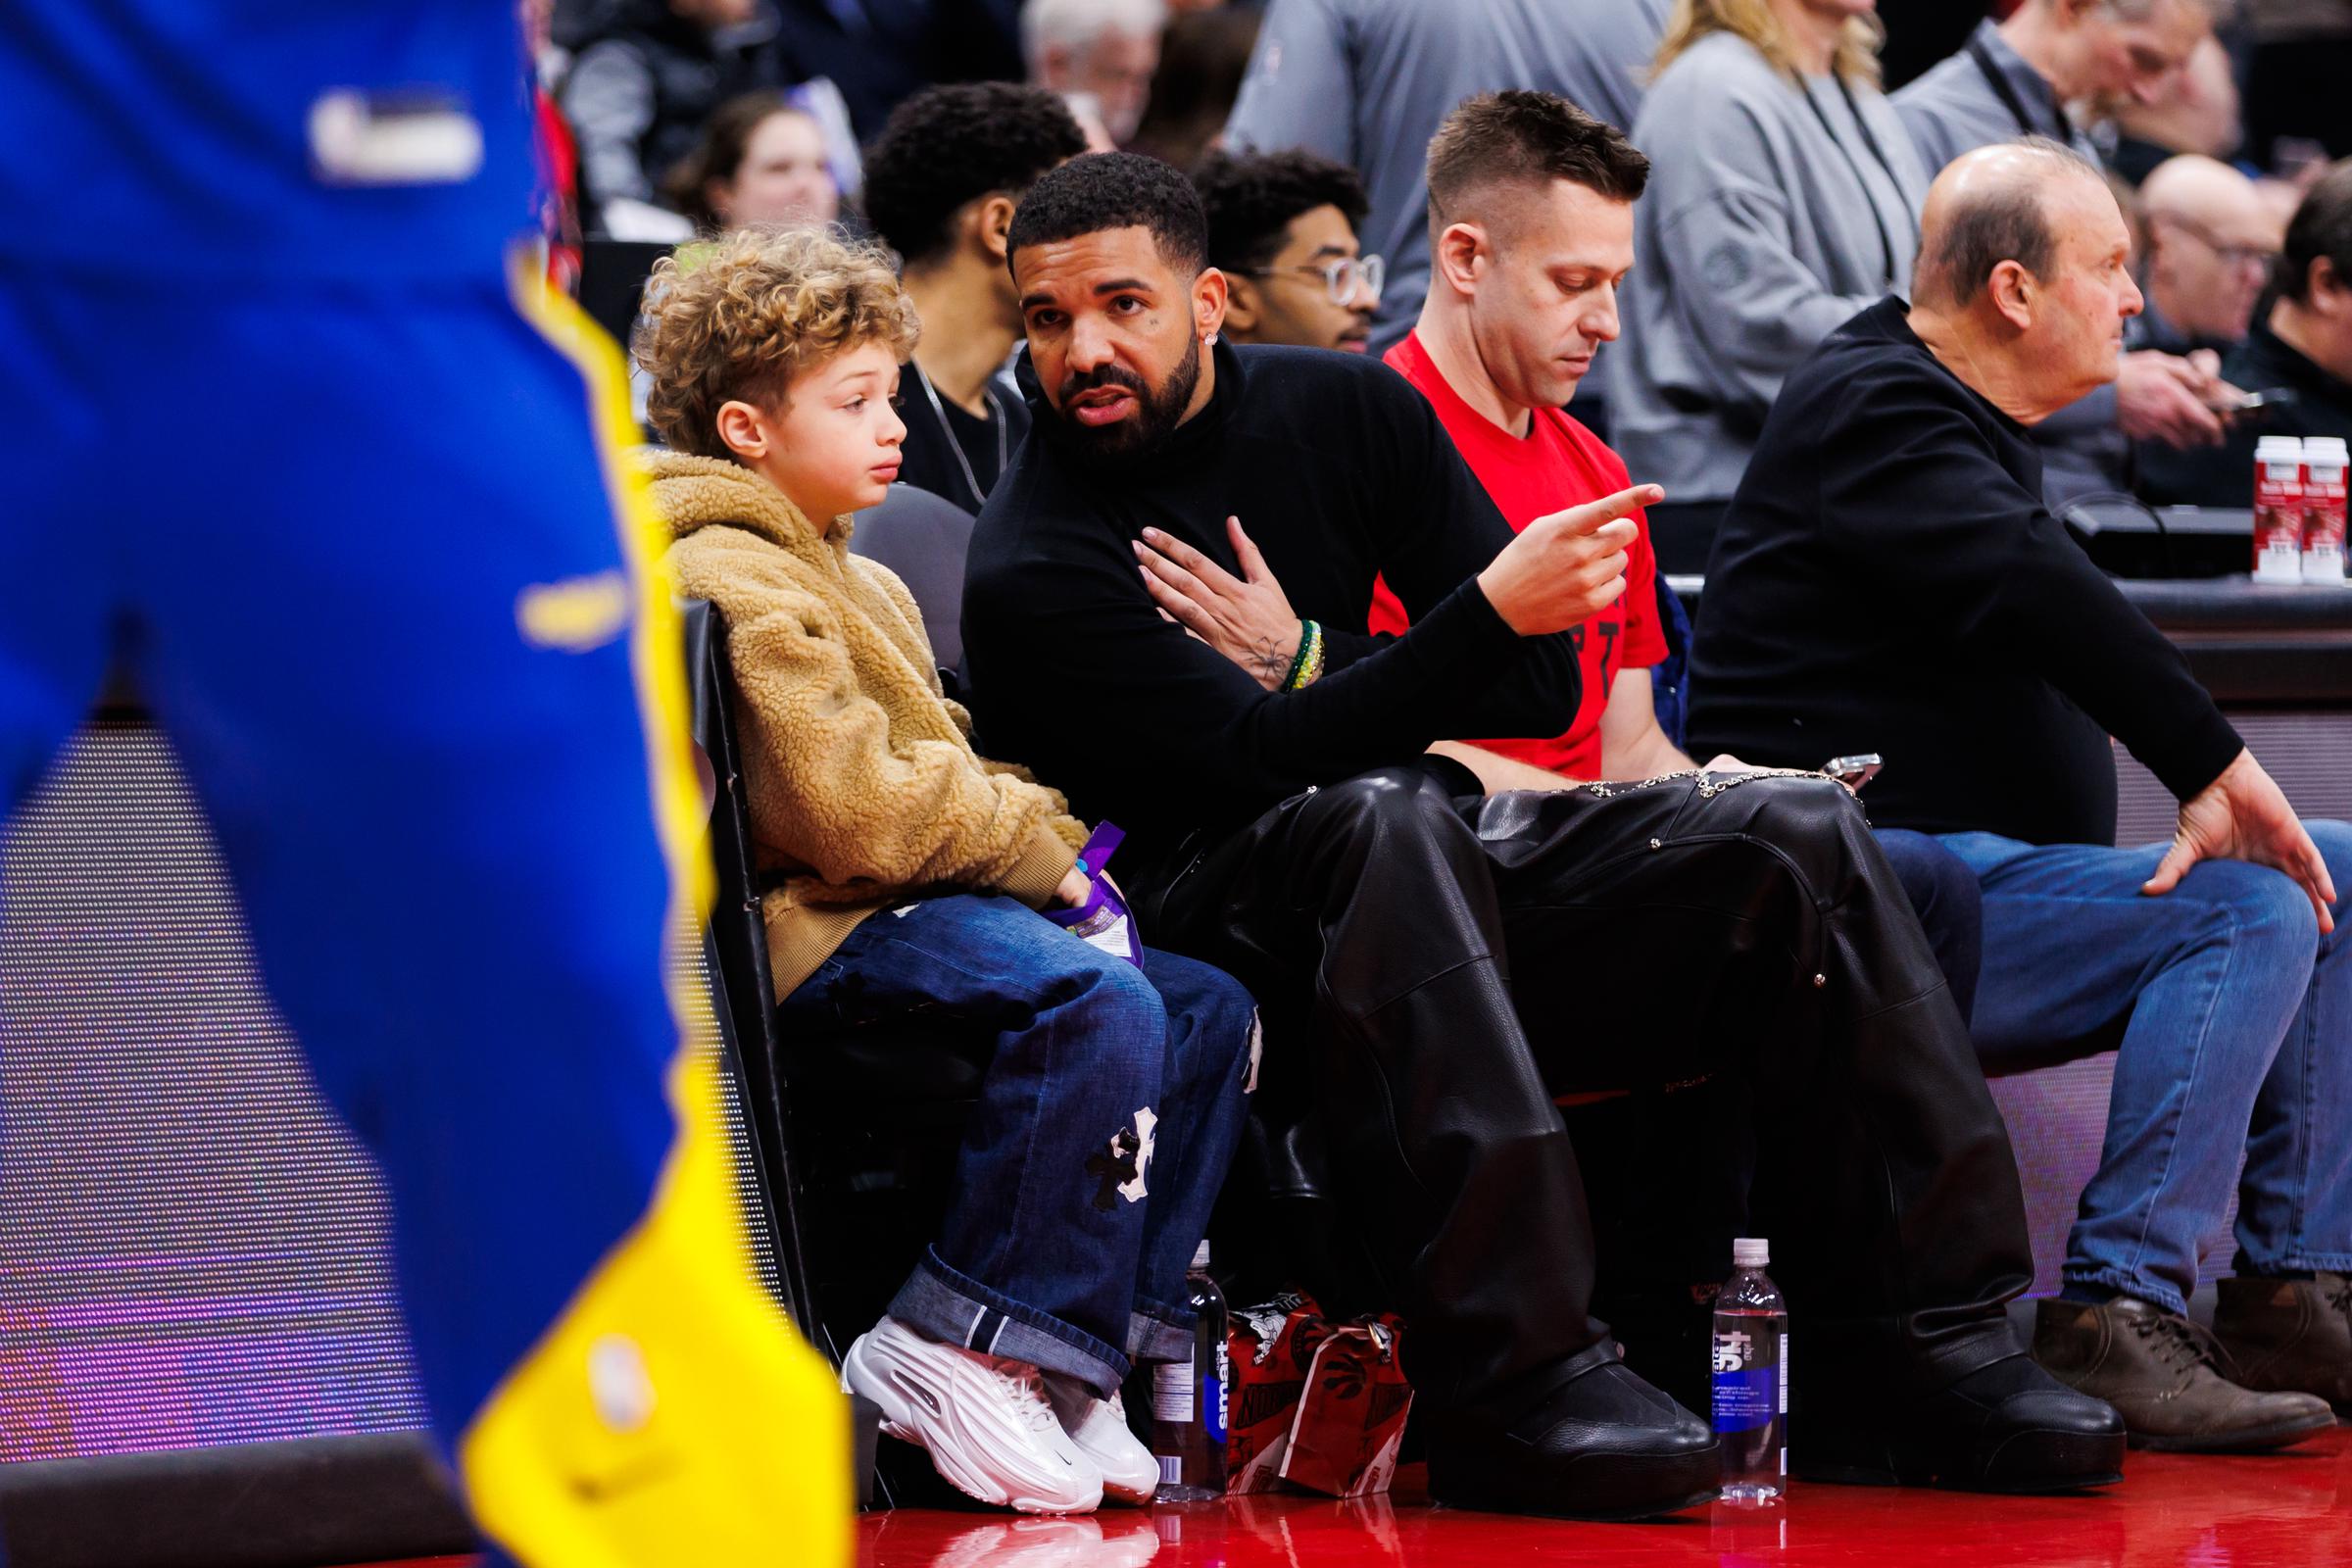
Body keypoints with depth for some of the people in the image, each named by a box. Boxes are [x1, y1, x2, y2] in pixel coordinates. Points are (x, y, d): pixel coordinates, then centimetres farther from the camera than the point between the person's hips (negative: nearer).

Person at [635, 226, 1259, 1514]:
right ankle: (966, 1350, -28)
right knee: (1096, 1002, -32)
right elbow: (857, 811, -20)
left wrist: (1035, 835, 7)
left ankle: (1085, 1351, -2)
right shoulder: (732, 584, -11)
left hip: (903, 901, 11)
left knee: (1207, 1009, 4)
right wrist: (1037, 849, -7)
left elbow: (936, 767, 30)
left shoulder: (851, 581, 26)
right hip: (813, 931, -11)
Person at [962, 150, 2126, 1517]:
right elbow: (1258, 760, -22)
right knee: (1383, 820, -39)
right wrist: (1492, 613, -30)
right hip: (1215, 915, -6)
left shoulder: (1343, 411, 8)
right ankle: (1515, 1373, -44)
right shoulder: (1032, 571, -10)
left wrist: (1306, 661, -8)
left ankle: (1922, 1344, -12)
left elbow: (1541, 689, 7)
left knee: (1796, 832, -11)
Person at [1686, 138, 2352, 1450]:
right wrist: (2221, 769, -28)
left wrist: (2207, 786, -3)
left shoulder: (1969, 427, 22)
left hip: (1975, 870, 11)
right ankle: (2119, 1317, -28)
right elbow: (2040, 601, -26)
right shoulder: (1877, 415, -12)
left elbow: (2055, 639, 14)